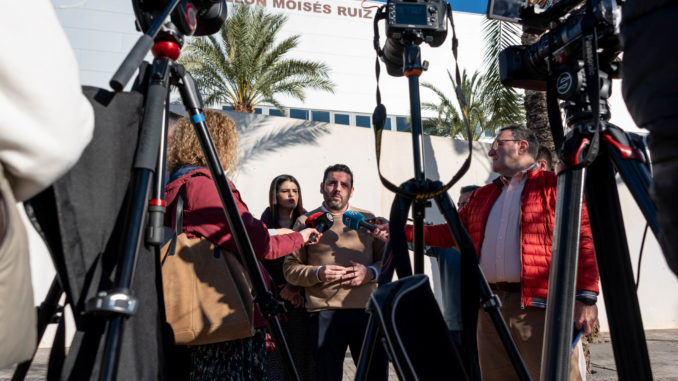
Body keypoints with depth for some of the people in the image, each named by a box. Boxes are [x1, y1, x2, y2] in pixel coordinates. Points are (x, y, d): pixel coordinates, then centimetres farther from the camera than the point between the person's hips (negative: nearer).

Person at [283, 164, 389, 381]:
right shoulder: (306, 222, 7)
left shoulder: (367, 220, 13)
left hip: (367, 310, 2)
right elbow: (289, 268, 4)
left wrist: (370, 272, -7)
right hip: (325, 314, -2)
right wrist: (318, 273, -14)